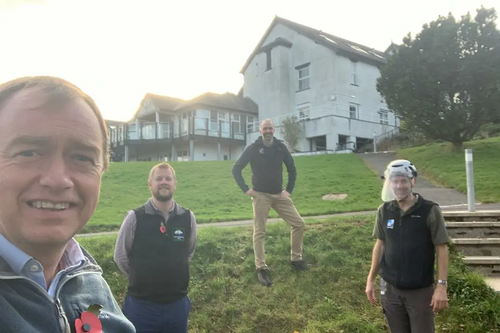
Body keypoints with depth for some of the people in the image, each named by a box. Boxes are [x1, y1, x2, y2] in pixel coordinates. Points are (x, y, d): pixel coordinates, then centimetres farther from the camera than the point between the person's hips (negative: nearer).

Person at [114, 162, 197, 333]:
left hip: (178, 303, 3)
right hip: (142, 305, -2)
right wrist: (141, 278, 8)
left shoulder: (188, 218, -6)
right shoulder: (135, 217, -14)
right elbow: (120, 256, 0)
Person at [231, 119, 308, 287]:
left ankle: (296, 259, 19)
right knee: (259, 232, -2)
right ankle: (261, 268, 10)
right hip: (261, 196, -4)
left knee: (299, 224, 3)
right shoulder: (253, 148, -8)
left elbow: (292, 168, 13)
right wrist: (246, 189, -9)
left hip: (279, 195, 4)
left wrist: (289, 189, 5)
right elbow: (236, 169, -4)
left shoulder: (281, 147, 2)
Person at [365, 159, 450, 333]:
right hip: (390, 288, 3)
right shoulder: (384, 211, -3)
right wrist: (371, 279, 6)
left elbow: (441, 249, -9)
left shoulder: (430, 211, -13)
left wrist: (441, 285, -13)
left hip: (421, 290, -3)